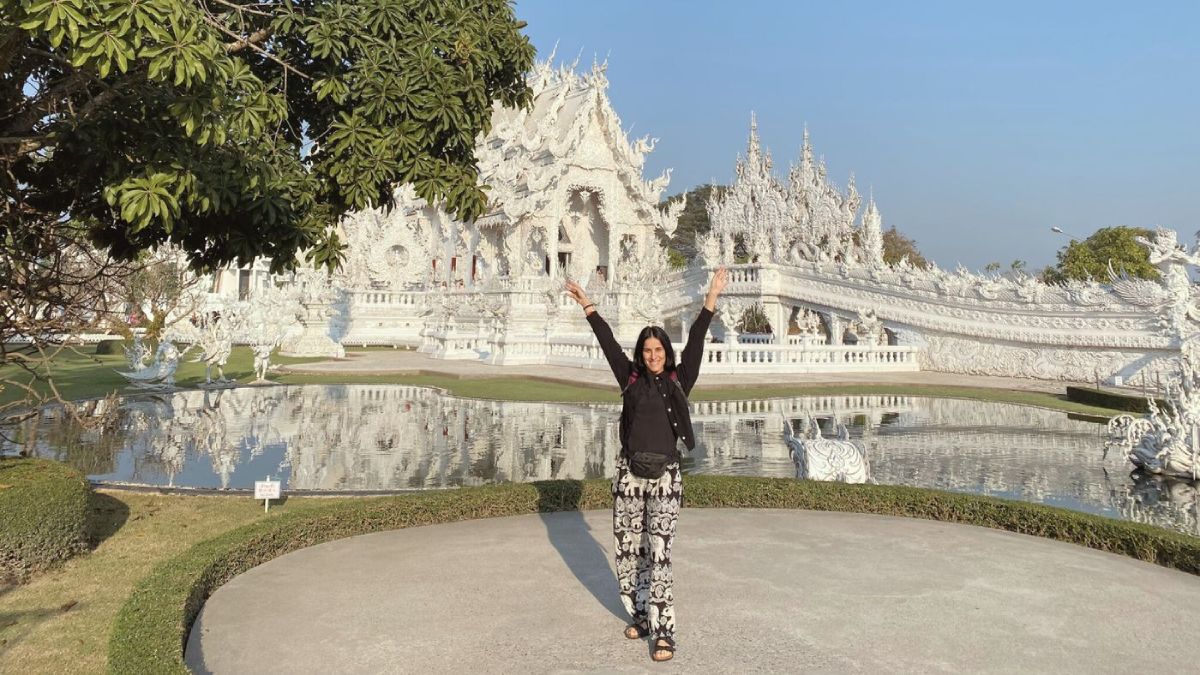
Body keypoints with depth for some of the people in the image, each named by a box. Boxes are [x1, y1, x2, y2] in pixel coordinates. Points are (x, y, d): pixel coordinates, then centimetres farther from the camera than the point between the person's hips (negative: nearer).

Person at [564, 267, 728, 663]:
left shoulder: (679, 380, 4)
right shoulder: (631, 379, 7)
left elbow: (695, 342, -2)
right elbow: (608, 342, 8)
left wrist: (712, 298, -7)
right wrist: (587, 306, 9)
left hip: (665, 477, -2)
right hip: (629, 474, 2)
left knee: (659, 554, -8)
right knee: (629, 550, 9)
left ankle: (664, 633, -4)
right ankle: (640, 615, 27)